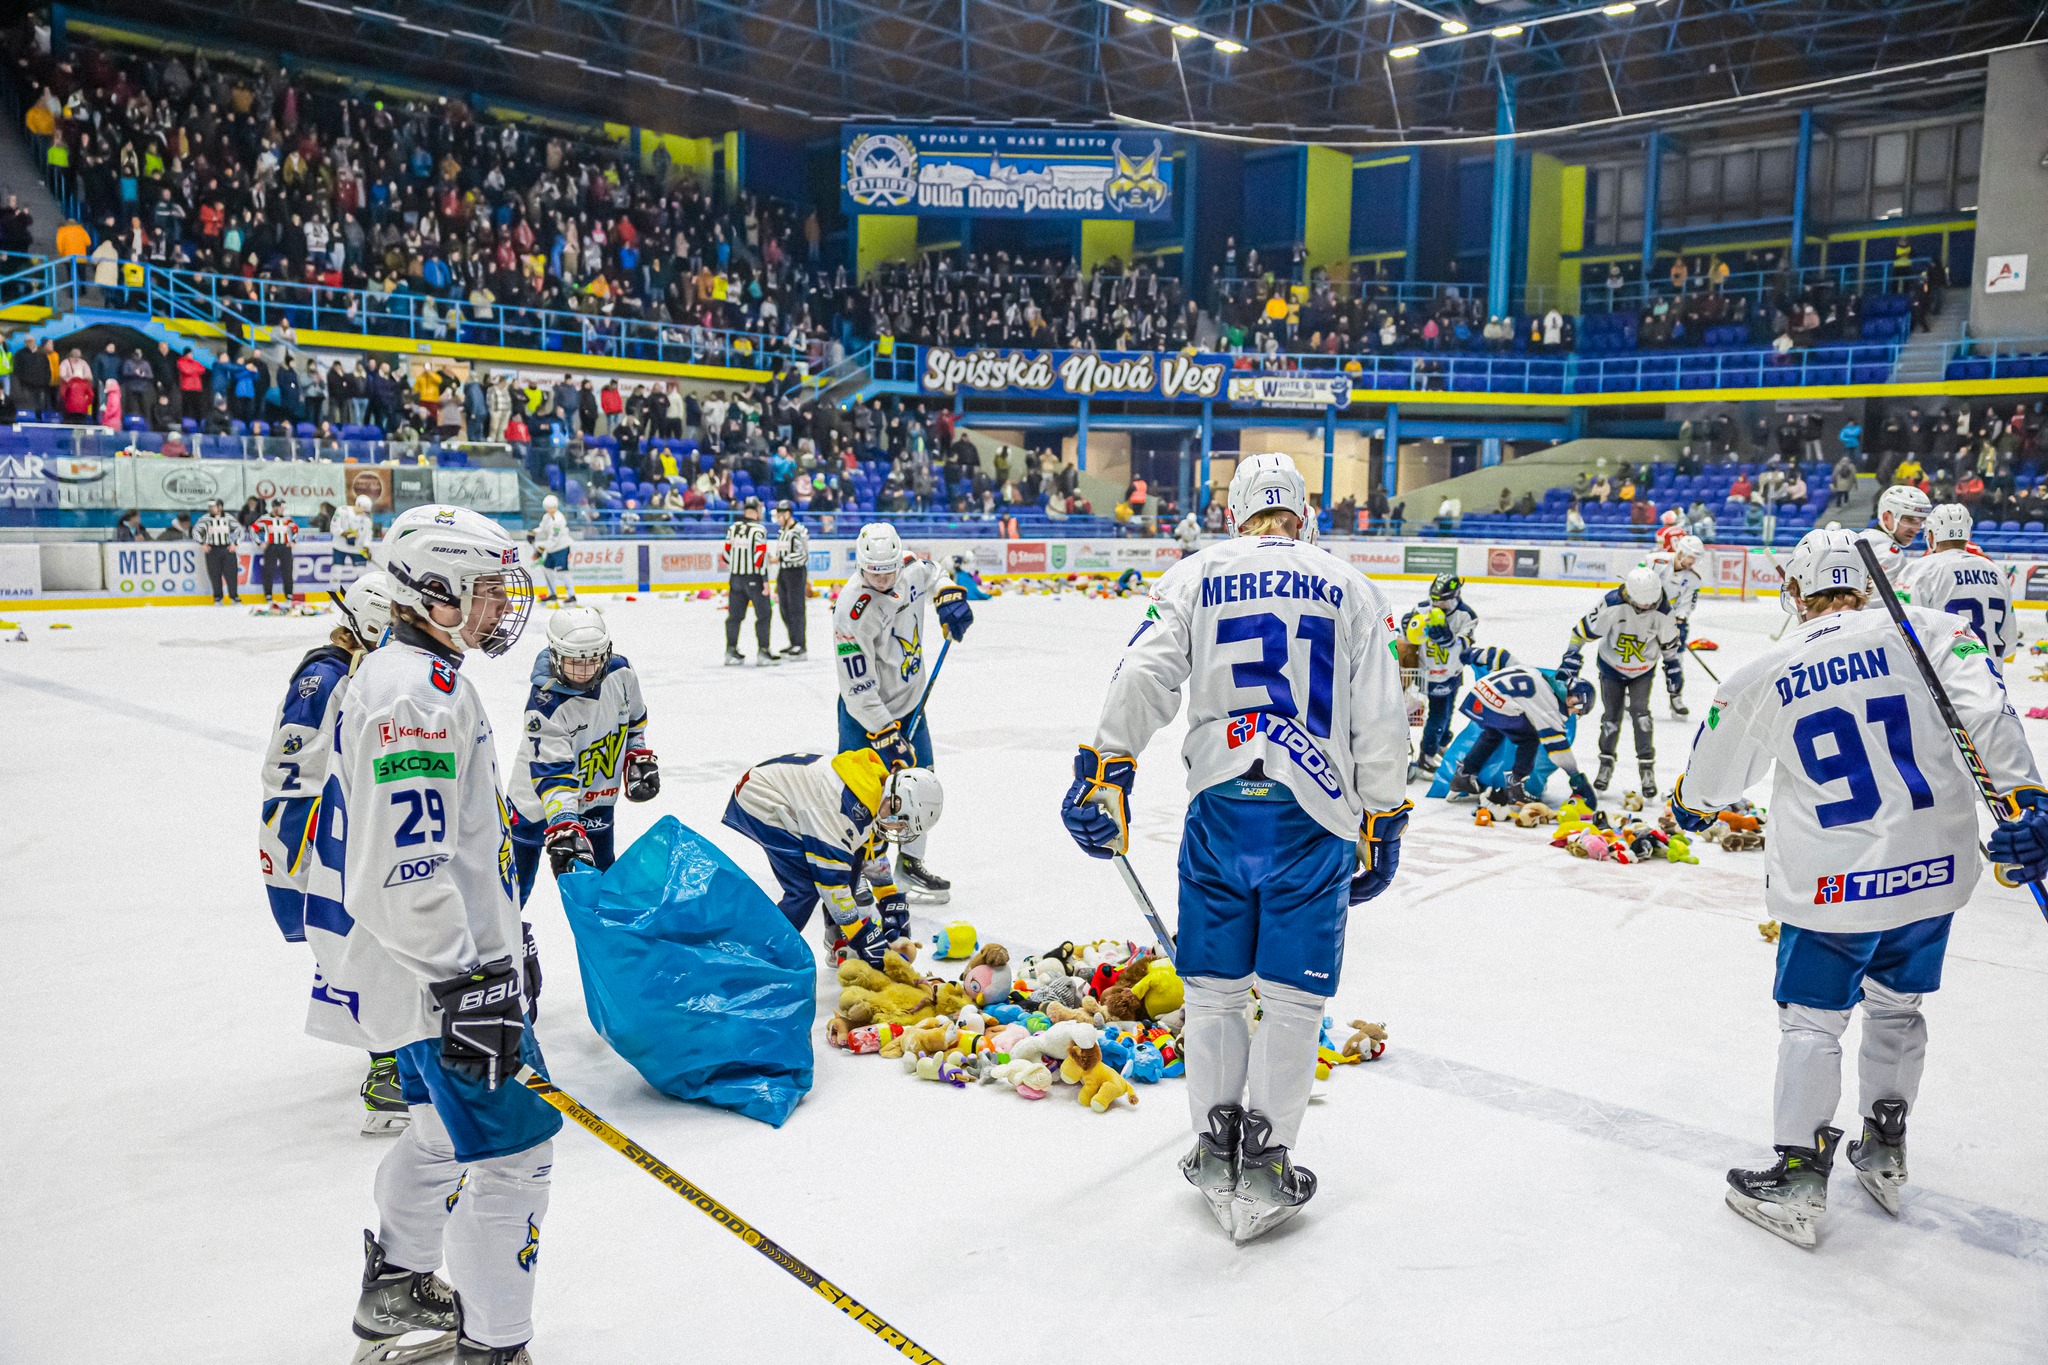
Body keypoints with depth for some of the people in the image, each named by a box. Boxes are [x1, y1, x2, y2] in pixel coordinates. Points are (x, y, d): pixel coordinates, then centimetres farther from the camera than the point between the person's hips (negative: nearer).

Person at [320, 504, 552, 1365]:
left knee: (444, 1124, 24)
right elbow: (406, 865, -28)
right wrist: (468, 986, -27)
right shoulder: (413, 692, -21)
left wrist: (505, 944, 26)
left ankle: (396, 1292, 43)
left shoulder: (433, 679, 13)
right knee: (513, 1144, -3)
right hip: (436, 971, -11)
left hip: (462, 956, 11)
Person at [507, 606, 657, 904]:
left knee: (603, 874, 15)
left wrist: (639, 758, 7)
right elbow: (551, 774, -36)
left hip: (597, 796, 5)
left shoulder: (620, 672, -14)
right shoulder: (545, 706, -30)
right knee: (518, 871, 4)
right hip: (539, 800, -5)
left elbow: (633, 718, 8)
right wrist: (564, 830, -43)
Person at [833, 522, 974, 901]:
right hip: (865, 711, -6)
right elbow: (858, 690, -27)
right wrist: (888, 736, -26)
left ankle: (910, 863, 26)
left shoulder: (911, 567, -11)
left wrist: (949, 596, -2)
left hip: (909, 700, 6)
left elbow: (931, 574, 18)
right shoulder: (852, 613, -30)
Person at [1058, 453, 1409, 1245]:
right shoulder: (1352, 590, 12)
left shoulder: (1195, 577, 10)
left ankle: (1216, 1150, 24)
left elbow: (1143, 677, -4)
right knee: (1292, 998, 8)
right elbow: (1381, 719, 8)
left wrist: (1104, 773, -3)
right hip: (1315, 816, 0)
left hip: (1220, 805, 1)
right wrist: (1382, 825, 13)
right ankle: (1264, 1169, 12)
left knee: (1215, 990, 14)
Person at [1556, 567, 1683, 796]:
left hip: (1642, 670, 1)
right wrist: (1571, 659, -20)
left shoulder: (1663, 612, -20)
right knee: (1611, 715, 2)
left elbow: (1669, 642, -1)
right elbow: (1585, 629, -20)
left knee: (1640, 712, -11)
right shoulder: (1612, 604, -29)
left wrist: (1673, 669, 7)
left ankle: (1647, 768, -2)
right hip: (1611, 666, -1)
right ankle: (1606, 764, 22)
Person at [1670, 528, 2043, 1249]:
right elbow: (1986, 710, -16)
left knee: (1810, 1020, 9)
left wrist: (1690, 807, 29)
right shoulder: (1926, 630, -1)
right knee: (1897, 1004, 22)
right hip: (1935, 867, 3)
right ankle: (1884, 1156, 34)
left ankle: (1798, 1180, 11)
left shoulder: (1762, 676, -3)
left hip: (1832, 885, -3)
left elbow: (1710, 780, 8)